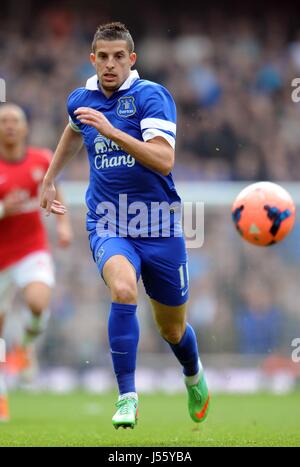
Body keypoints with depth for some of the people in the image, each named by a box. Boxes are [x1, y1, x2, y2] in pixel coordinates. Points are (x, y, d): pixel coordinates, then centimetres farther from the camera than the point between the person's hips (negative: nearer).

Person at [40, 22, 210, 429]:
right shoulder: (80, 99, 5)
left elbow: (164, 161, -24)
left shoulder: (153, 96, -11)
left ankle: (194, 375, 48)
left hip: (159, 226, -2)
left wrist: (111, 130, -31)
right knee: (123, 289, -31)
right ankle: (127, 397, -24)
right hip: (108, 225, 2)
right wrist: (50, 179, 35)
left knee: (172, 330, 12)